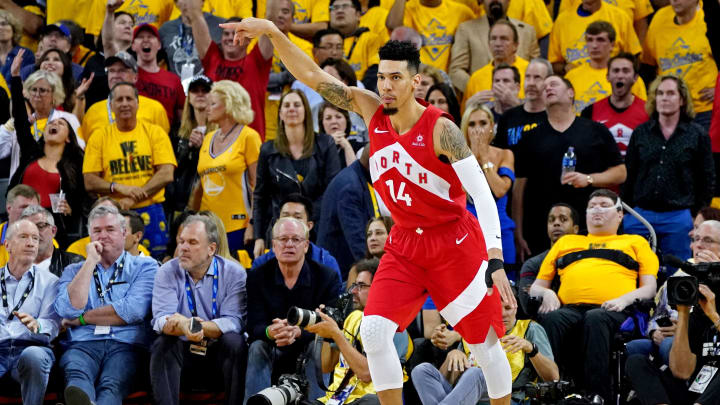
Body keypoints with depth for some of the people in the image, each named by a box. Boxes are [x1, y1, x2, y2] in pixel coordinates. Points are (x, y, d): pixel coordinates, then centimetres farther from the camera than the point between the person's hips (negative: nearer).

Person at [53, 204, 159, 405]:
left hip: (125, 345, -1)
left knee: (111, 385, -37)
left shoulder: (144, 266, 17)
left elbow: (134, 310, -2)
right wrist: (90, 262, 6)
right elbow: (68, 310, 4)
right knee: (77, 374, -38)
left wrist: (82, 318, 4)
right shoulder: (73, 271, 25)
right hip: (83, 344, 1)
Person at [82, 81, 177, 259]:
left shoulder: (155, 133, 6)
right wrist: (120, 188, -16)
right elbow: (90, 182, 2)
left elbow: (166, 174, -3)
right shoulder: (100, 138, 7)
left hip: (149, 213, 0)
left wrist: (133, 199, -13)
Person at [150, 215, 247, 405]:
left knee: (235, 343, -30)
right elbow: (161, 320, -14)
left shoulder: (234, 273, -6)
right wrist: (183, 328, -39)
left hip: (220, 351, -1)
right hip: (183, 350, 1)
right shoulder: (167, 272, -1)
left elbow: (234, 322, -18)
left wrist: (195, 325, -35)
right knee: (162, 345, -28)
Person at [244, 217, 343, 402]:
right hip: (274, 353, 1)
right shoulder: (257, 276, -2)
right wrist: (271, 331, -36)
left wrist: (298, 331, -36)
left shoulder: (327, 276, -6)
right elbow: (254, 326, -10)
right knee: (257, 348, -29)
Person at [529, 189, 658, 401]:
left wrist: (625, 299, -5)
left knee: (596, 319, -40)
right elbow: (537, 286, 31)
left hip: (611, 310, -2)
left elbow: (650, 287, 17)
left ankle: (598, 396, -47)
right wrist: (546, 293, 5)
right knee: (551, 318, -36)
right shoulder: (566, 242, 37)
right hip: (569, 308, 2)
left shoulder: (635, 243, 30)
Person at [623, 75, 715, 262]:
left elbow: (708, 179, 5)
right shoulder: (641, 133, 9)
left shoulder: (697, 135, 3)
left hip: (679, 217, -2)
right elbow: (628, 176, 11)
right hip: (641, 214, 2)